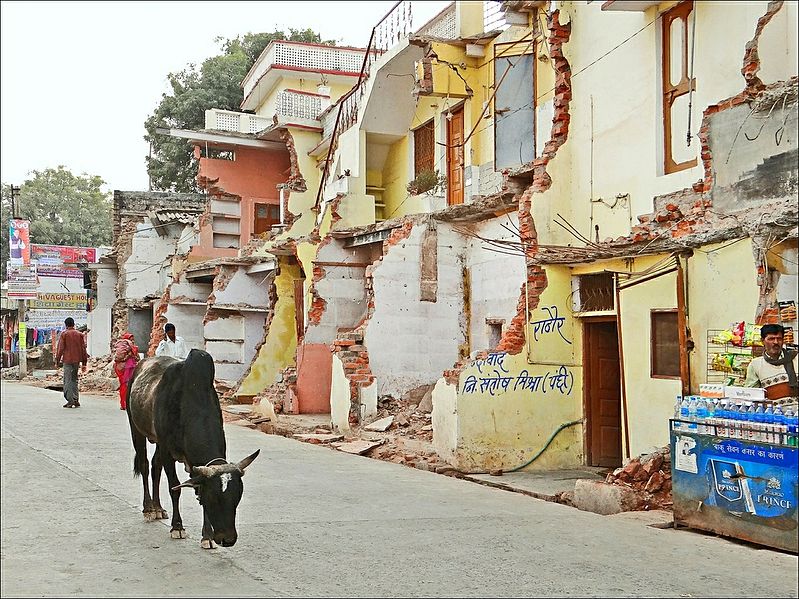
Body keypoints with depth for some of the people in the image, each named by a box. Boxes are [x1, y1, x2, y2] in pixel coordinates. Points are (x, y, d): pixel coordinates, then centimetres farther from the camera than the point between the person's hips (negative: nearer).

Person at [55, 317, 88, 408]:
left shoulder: (64, 334, -3)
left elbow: (60, 348, -6)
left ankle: (70, 400, -9)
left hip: (67, 360, -4)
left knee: (68, 380, -2)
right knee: (74, 380, 14)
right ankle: (75, 400, 11)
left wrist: (57, 361, 2)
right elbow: (83, 349, 8)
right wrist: (84, 363, 12)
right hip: (76, 360, 4)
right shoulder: (79, 334, 8)